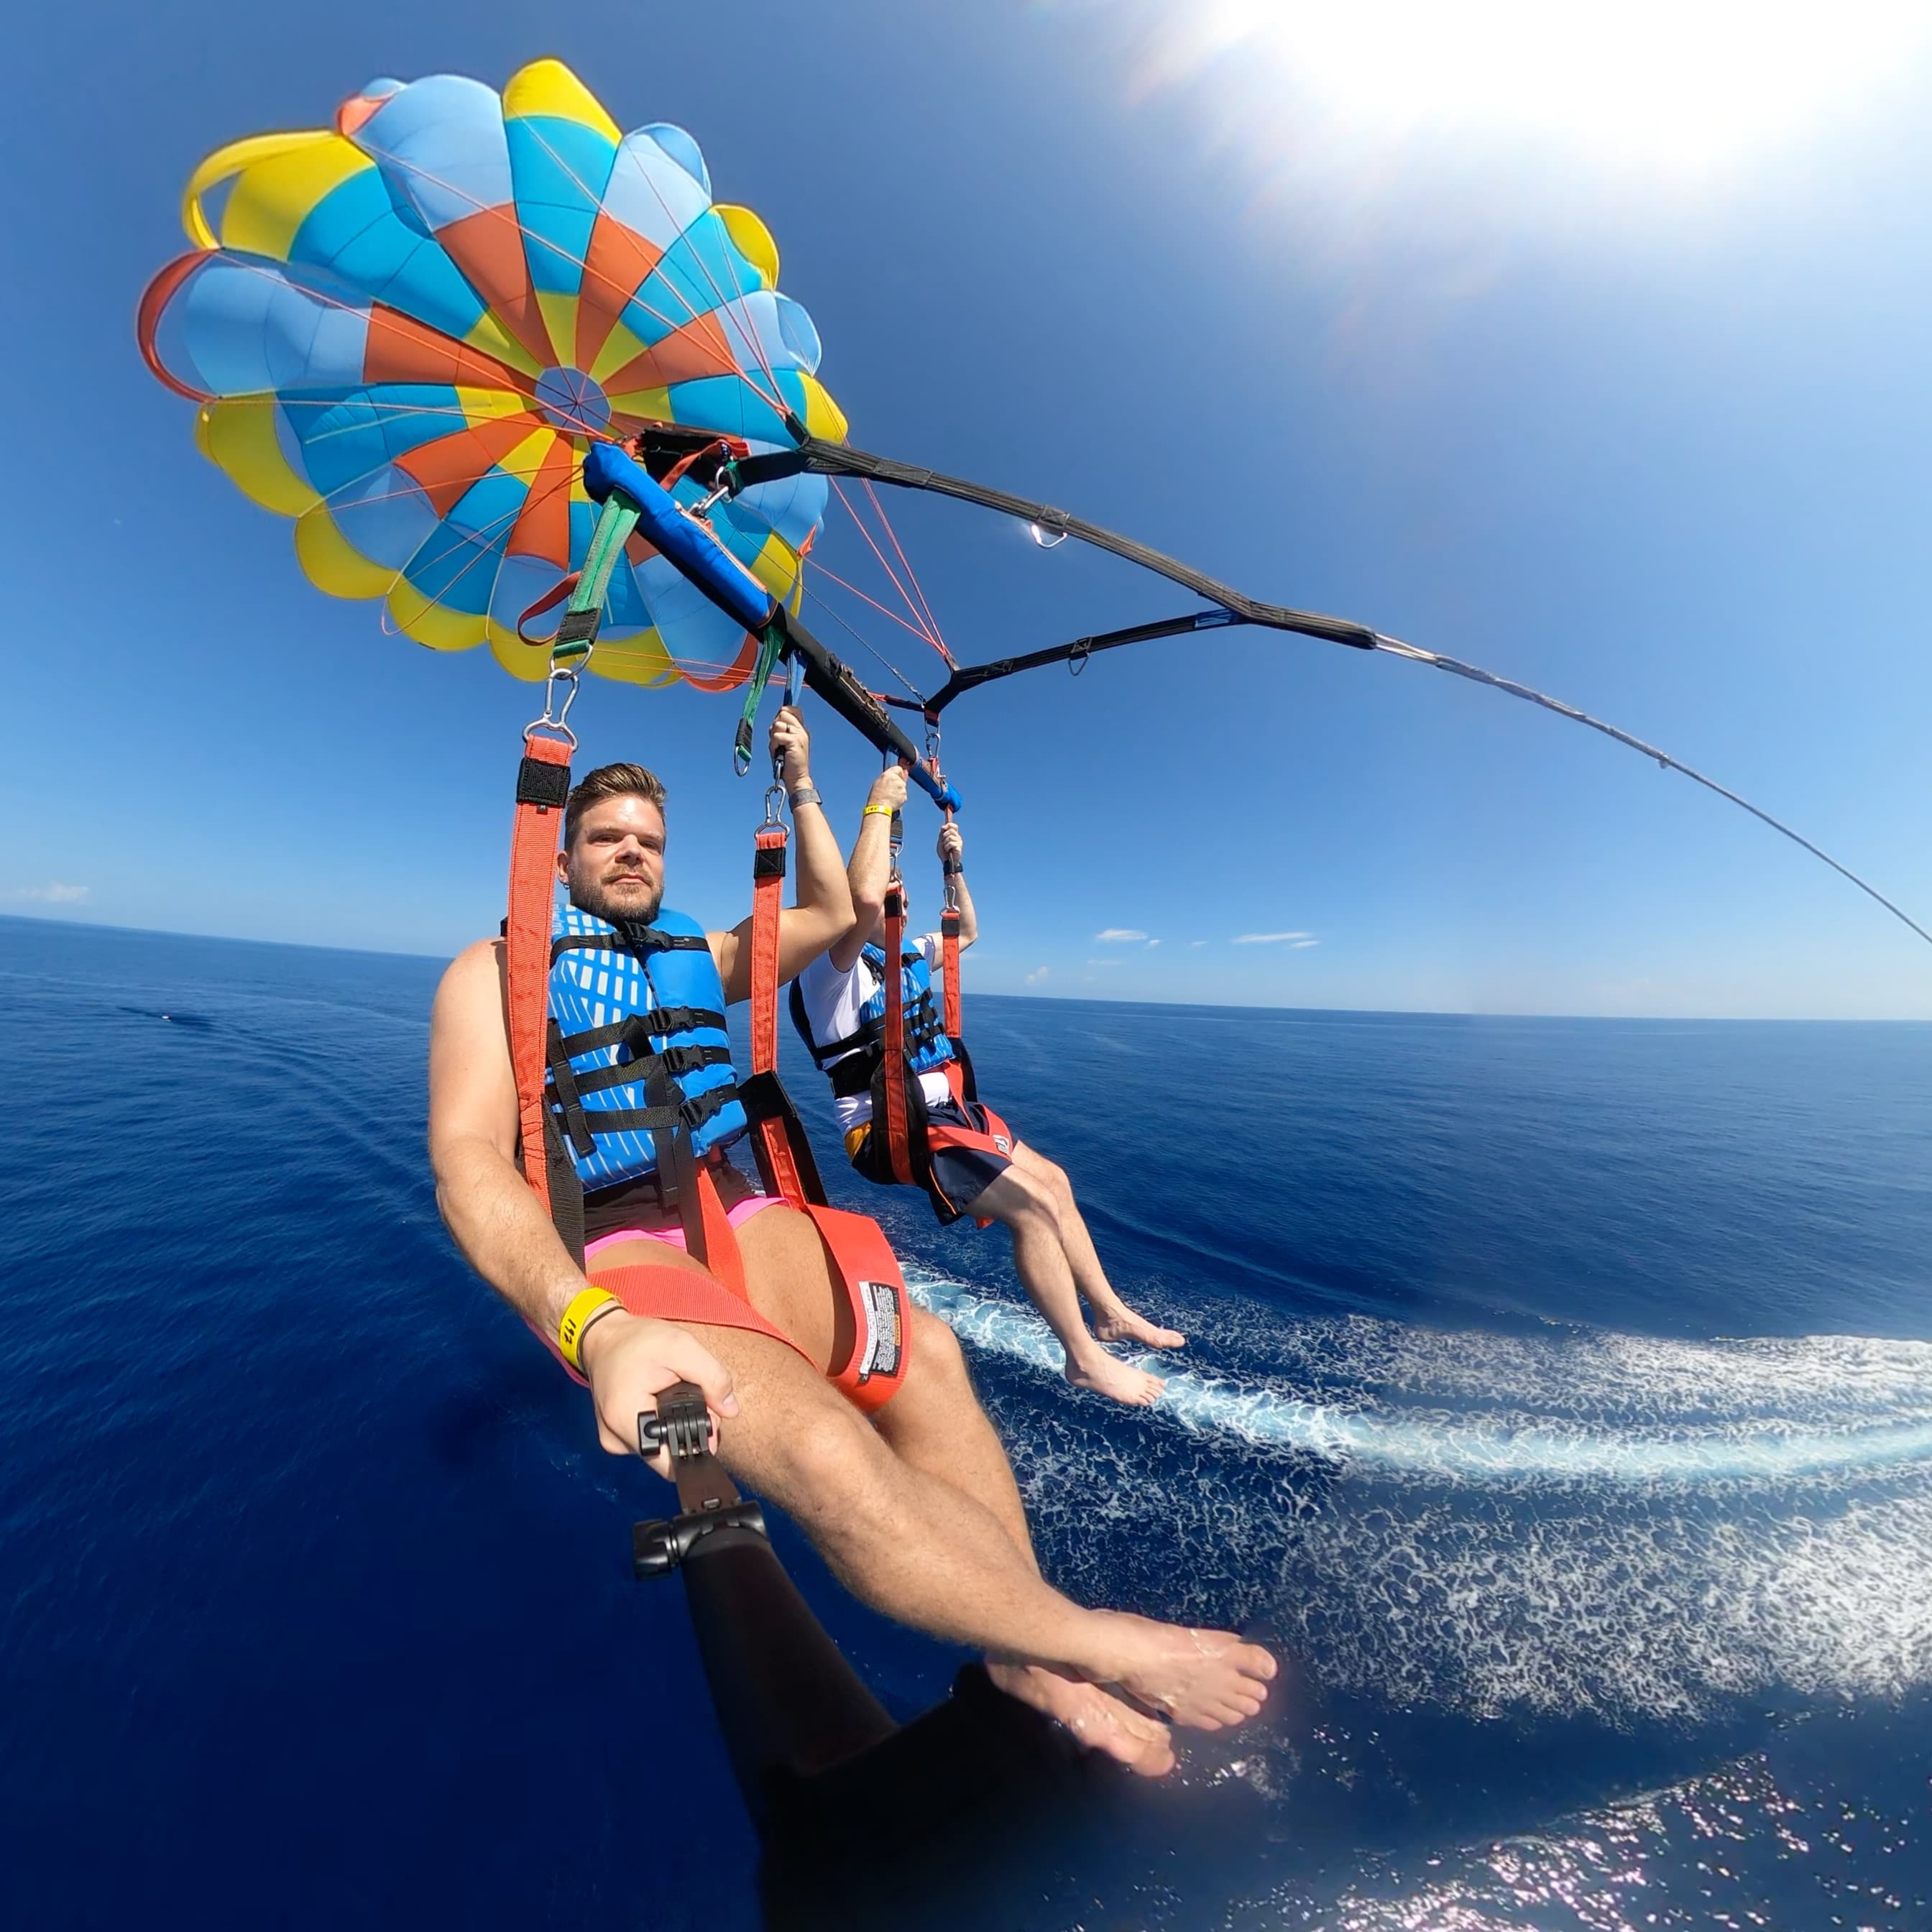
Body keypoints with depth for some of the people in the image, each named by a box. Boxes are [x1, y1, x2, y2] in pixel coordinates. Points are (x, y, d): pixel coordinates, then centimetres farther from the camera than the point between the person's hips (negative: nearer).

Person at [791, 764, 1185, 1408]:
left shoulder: (904, 957, 13)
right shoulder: (828, 967, -13)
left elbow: (966, 933, 26)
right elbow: (863, 897, -34)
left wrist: (954, 869, 14)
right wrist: (880, 807, -24)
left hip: (943, 1109, 9)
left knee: (1053, 1181, 11)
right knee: (1033, 1206, -17)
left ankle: (1110, 1313, 27)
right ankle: (1084, 1359, 3)